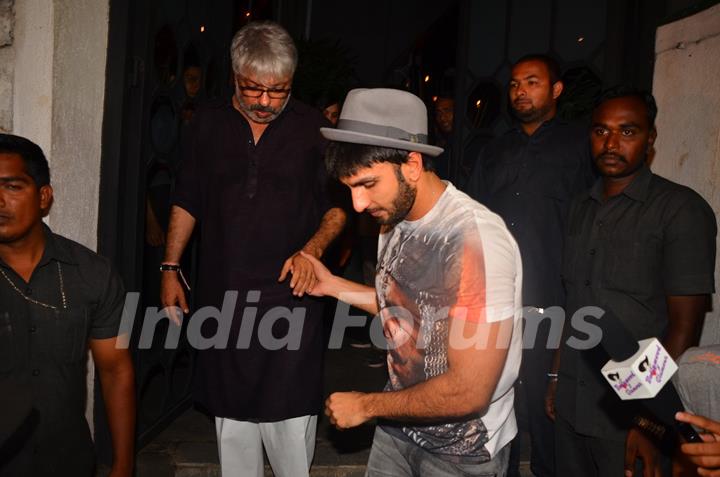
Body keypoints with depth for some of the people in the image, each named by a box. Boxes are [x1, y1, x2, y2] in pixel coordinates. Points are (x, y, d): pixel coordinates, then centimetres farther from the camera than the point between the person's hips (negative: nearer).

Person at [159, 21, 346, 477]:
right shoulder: (209, 123, 6)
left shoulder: (313, 127, -2)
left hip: (290, 291, -3)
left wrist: (313, 249, -15)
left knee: (290, 408, -2)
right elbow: (187, 201, 11)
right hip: (223, 290, 3)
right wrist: (170, 268, 8)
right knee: (231, 410, 13)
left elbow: (339, 204, 2)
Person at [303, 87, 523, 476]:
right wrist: (333, 285, 3)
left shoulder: (475, 240, -29)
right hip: (398, 426, 6)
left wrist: (366, 406, -16)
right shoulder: (394, 220, -3)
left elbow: (470, 392, -28)